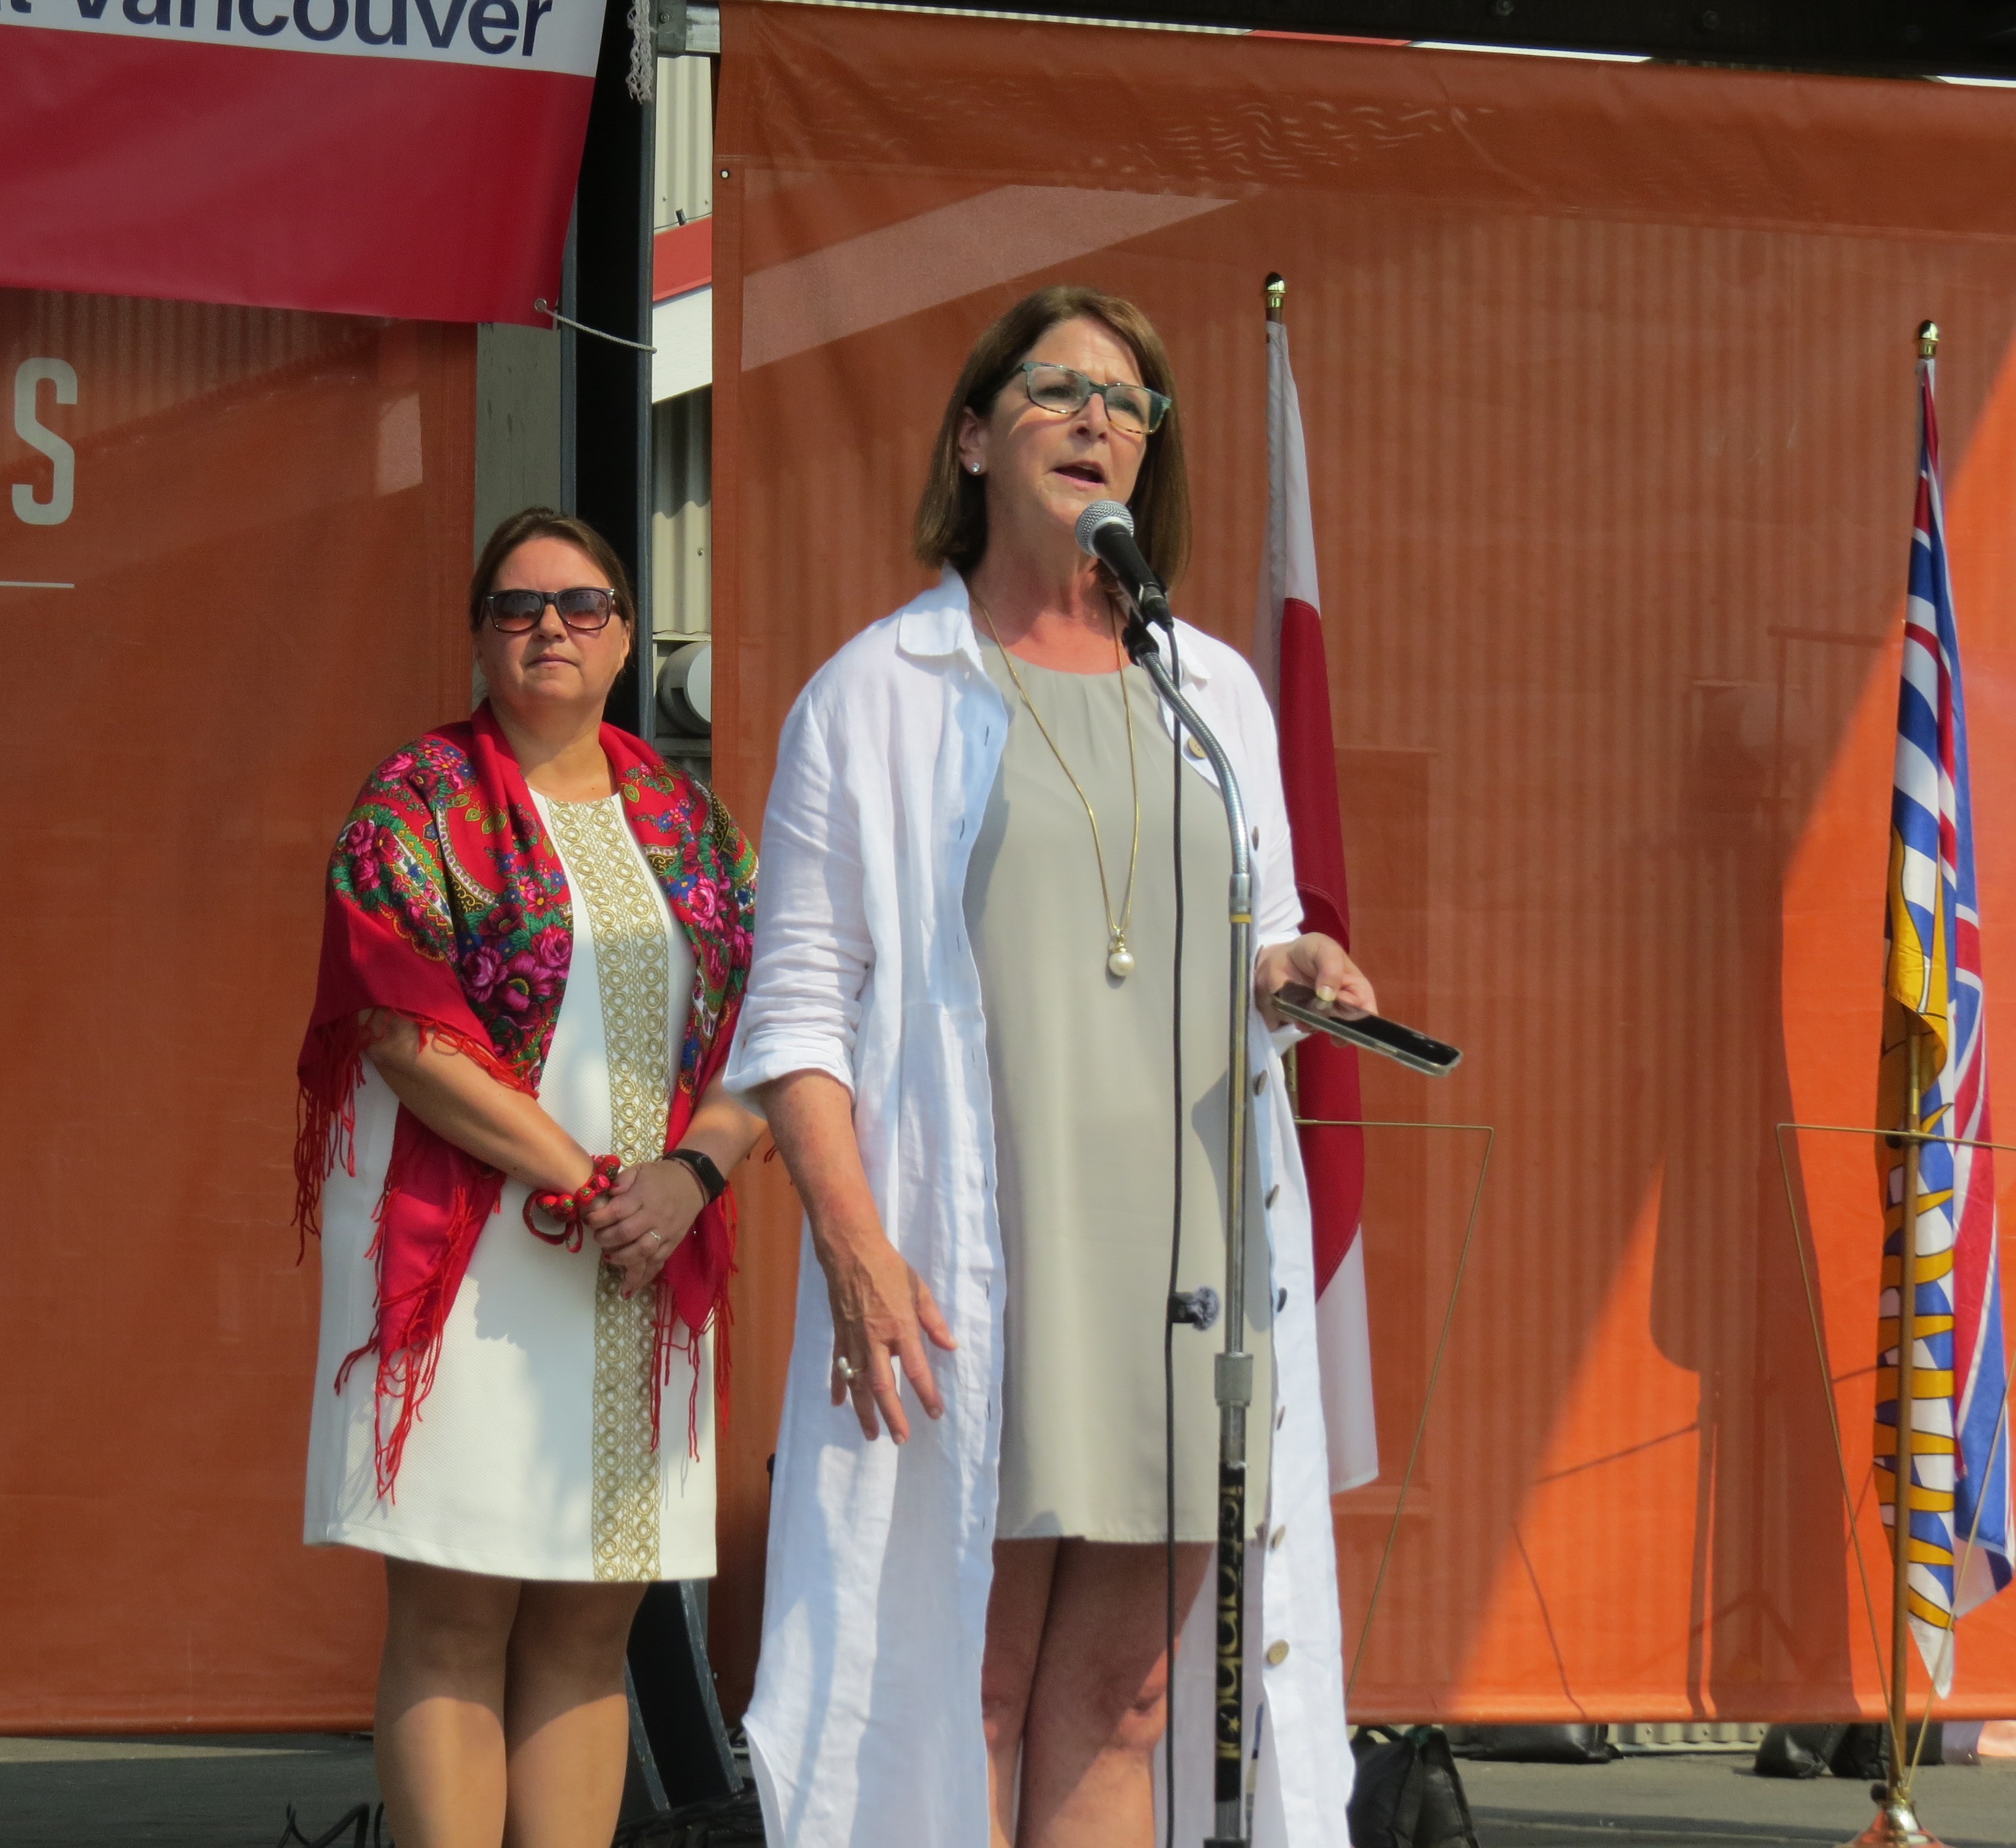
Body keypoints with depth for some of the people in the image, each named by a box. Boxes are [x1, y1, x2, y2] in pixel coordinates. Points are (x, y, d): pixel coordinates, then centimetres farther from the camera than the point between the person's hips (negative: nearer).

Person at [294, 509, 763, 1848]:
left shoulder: (689, 824, 15)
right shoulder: (415, 808, 1)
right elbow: (407, 1036, -10)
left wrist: (685, 1177, -10)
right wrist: (584, 1183, -15)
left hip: (645, 1271, 5)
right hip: (466, 1256, -4)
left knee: (591, 1629, 3)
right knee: (452, 1626, -7)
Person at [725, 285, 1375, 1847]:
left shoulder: (1216, 693, 17)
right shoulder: (877, 695, 4)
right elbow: (800, 1003, -1)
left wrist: (1289, 967, -2)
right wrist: (853, 1245, -15)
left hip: (1182, 1244, 4)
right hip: (966, 1254, -4)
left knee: (1118, 1695, 3)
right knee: (967, 1686, -6)